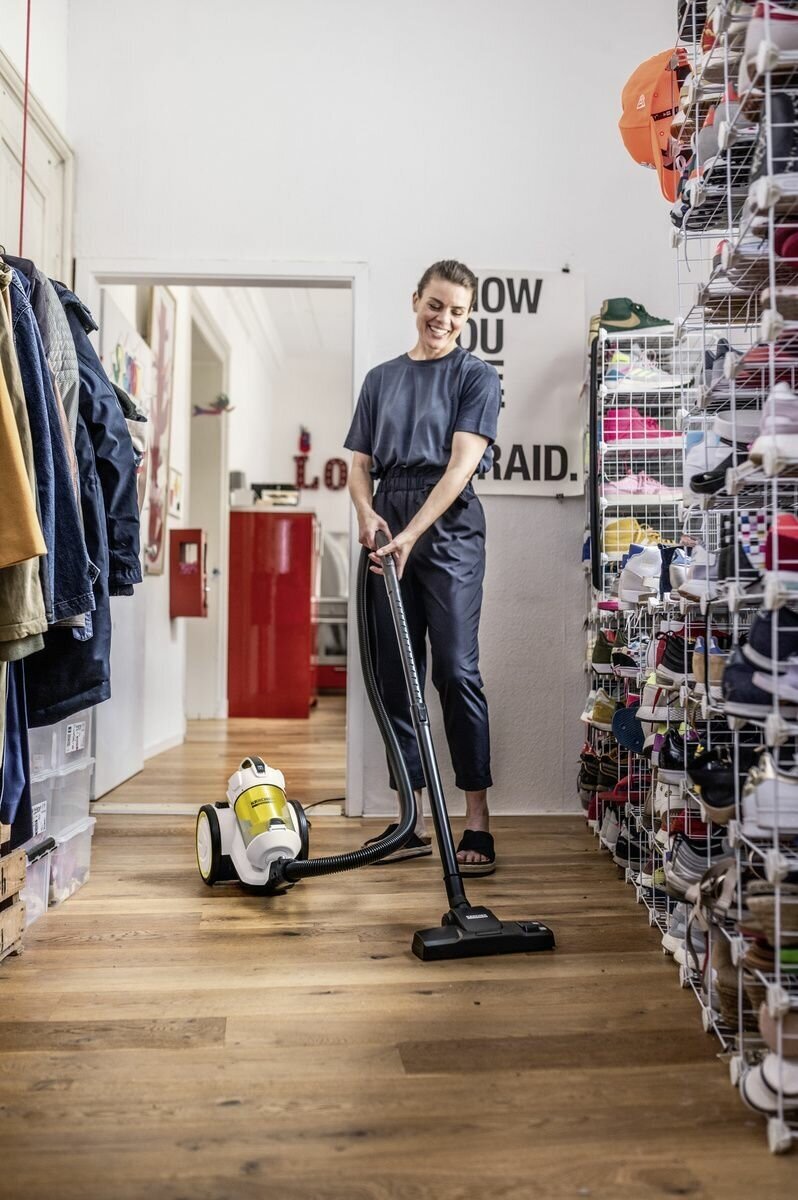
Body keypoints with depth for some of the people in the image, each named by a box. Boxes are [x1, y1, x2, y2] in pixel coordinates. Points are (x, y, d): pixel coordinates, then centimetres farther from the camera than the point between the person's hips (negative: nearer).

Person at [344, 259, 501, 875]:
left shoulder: (477, 375, 4)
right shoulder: (381, 378, 19)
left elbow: (461, 463, -9)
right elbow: (361, 464, 15)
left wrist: (411, 534, -19)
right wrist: (367, 513, -7)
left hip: (449, 528, -4)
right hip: (387, 530, 5)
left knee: (456, 670, -10)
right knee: (395, 675, 3)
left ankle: (478, 824, -3)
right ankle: (412, 823, 12)